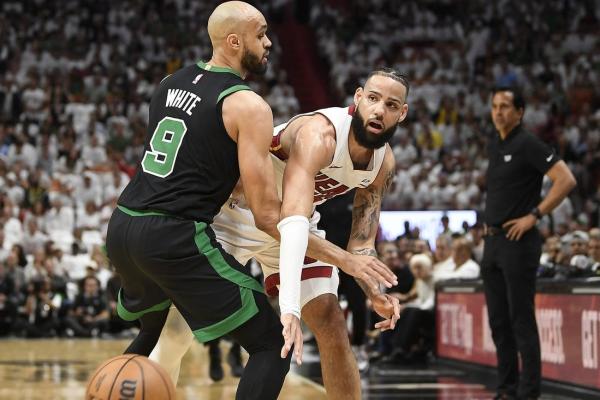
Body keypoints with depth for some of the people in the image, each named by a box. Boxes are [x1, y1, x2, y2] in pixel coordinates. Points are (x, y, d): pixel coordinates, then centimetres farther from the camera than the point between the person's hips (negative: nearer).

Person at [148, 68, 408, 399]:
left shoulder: (384, 163, -11)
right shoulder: (319, 134, -35)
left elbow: (362, 241, -5)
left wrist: (373, 294, -26)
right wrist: (289, 307, -55)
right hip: (232, 215, -6)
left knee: (333, 328, -2)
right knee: (178, 329, -11)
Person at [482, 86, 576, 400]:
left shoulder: (528, 144, -11)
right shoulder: (493, 146, 13)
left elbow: (566, 179, -19)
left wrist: (534, 215, -18)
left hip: (518, 242, -8)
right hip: (492, 241, 8)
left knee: (521, 319, -6)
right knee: (498, 320, 11)